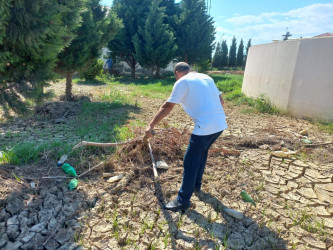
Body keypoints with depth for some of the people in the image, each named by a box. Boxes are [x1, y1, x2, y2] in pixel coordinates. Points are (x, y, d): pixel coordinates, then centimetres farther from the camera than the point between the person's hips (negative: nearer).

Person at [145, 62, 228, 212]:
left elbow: (167, 107, -8)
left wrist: (151, 125, -4)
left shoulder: (182, 82, -2)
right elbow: (221, 101, 21)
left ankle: (183, 201, 13)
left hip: (205, 127, -8)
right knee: (202, 153, 26)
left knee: (190, 162, 2)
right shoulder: (207, 77, 19)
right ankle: (196, 186, 40)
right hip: (220, 124, 8)